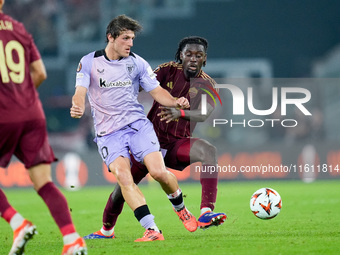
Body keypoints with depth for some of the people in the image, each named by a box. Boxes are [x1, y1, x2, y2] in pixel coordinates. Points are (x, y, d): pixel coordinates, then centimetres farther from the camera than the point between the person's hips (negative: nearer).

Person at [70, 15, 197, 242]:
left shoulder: (137, 63, 6)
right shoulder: (89, 62, 1)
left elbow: (157, 92, 7)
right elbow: (81, 91, -9)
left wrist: (175, 102, -14)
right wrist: (78, 108, -32)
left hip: (138, 124, 1)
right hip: (108, 132, -1)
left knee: (159, 172, -15)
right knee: (122, 175, -24)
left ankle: (180, 208, 17)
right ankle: (152, 230, -28)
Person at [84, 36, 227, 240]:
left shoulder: (207, 84, -6)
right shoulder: (169, 70, -4)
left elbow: (204, 114, -25)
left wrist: (180, 113, -44)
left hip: (177, 144, -1)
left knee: (209, 150, -33)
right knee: (122, 189, 3)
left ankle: (206, 214, -43)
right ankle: (106, 230, 34)